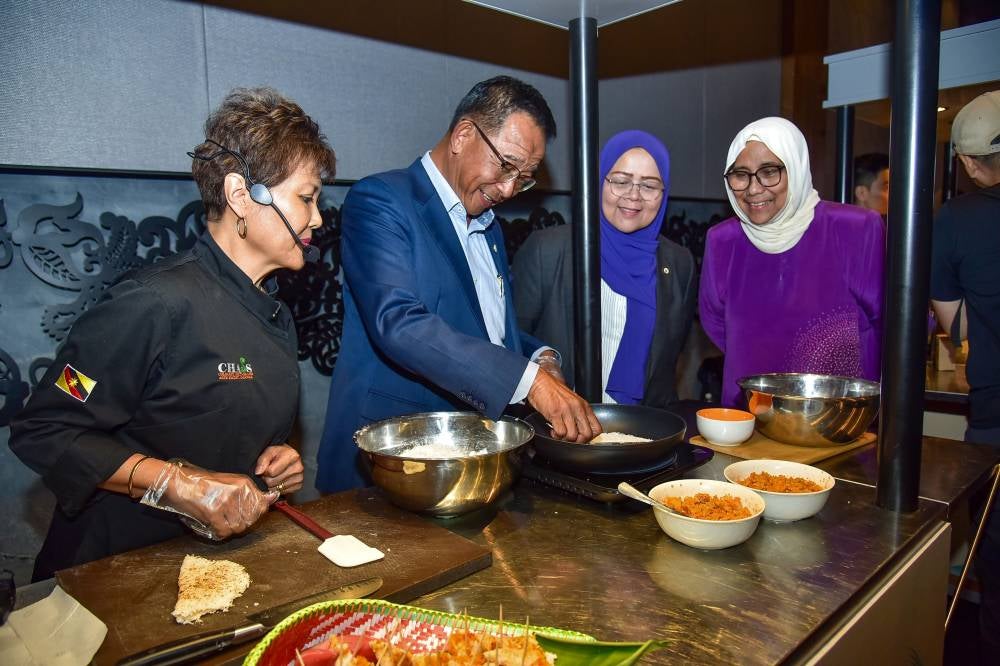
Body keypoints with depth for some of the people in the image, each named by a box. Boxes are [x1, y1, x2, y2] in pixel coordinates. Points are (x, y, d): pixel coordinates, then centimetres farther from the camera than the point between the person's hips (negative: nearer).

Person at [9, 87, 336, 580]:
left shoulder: (276, 316, 8)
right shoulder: (157, 303, -18)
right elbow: (43, 432, -14)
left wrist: (274, 465, 2)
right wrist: (181, 485, -21)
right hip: (116, 570, -5)